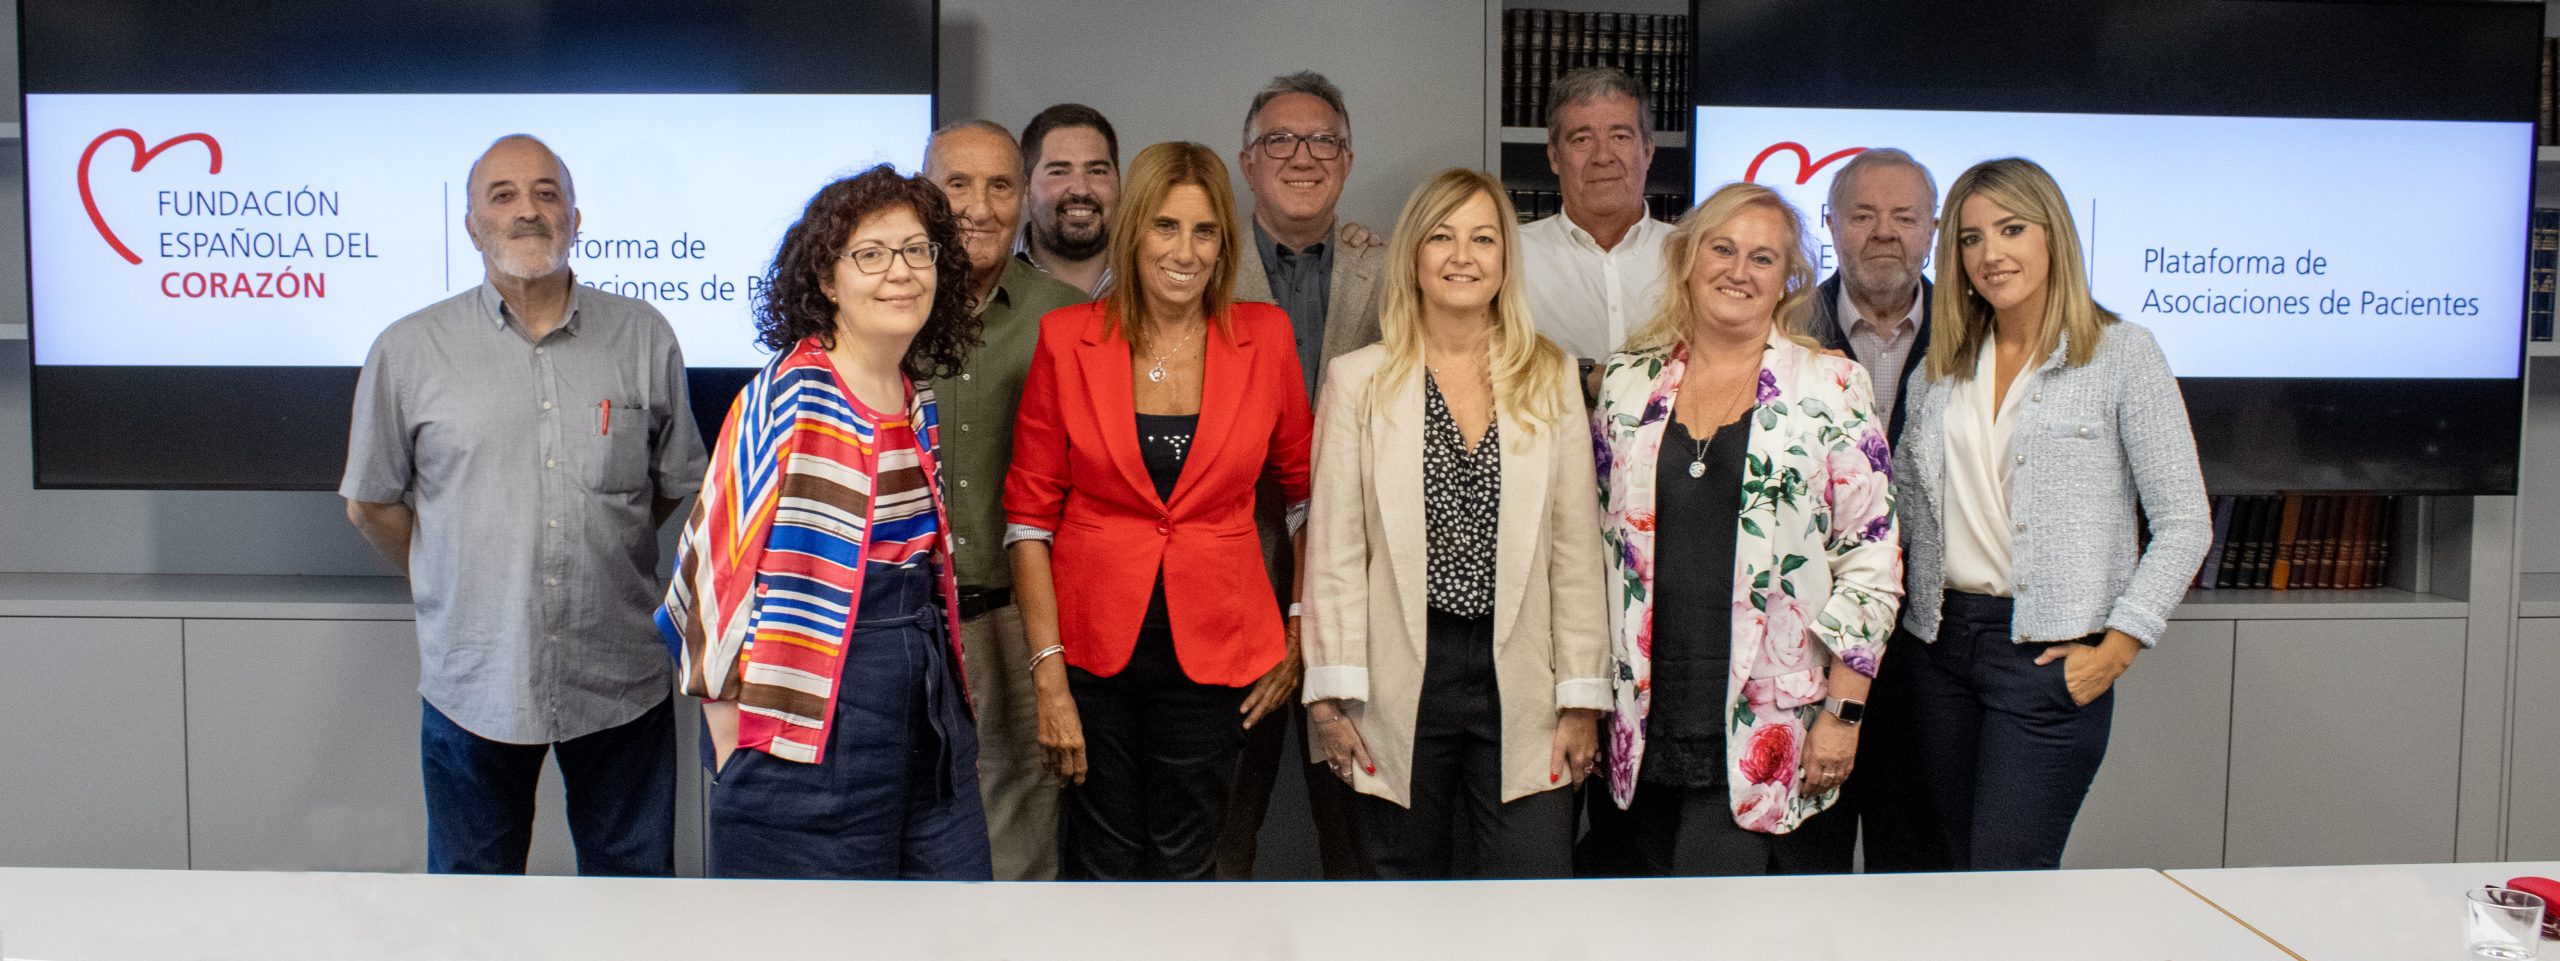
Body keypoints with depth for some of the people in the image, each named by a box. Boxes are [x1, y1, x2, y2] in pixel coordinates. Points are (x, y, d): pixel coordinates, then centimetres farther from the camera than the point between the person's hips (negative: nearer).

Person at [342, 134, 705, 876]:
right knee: (472, 880, 17)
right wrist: (453, 585, 12)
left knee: (635, 877, 14)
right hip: (473, 682, 0)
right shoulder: (409, 351, -1)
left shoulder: (644, 337, 0)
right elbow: (370, 503, 8)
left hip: (622, 681, 0)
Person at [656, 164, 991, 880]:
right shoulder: (786, 401, -12)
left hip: (931, 726, 7)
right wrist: (737, 755, -10)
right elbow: (717, 570, -12)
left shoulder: (920, 408, 9)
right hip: (818, 729, -7)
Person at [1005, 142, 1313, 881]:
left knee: (1181, 866, 10)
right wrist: (1049, 676, -8)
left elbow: (1304, 487, 10)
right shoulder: (1066, 340, -5)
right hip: (1093, 645, -1)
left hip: (1212, 652, 1)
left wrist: (1301, 631, 5)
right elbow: (1029, 515, -3)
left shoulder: (1265, 338, -2)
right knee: (1101, 865, 8)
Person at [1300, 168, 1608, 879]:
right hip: (1401, 685, 0)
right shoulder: (1359, 380, 3)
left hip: (1519, 681, 1)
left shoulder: (1551, 377, 7)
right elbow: (1334, 551, 1)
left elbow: (1576, 550, 6)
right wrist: (1332, 698, -3)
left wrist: (1582, 697, 2)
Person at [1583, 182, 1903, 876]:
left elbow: (1871, 556, -3)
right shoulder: (1627, 384, 8)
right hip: (1642, 725, 3)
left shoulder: (1831, 388, -2)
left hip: (1765, 733, -3)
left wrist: (1843, 710, -7)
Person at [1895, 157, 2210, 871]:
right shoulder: (1944, 363, 11)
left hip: (2049, 653, -5)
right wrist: (1911, 612, 5)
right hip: (1944, 641, 5)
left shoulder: (2122, 353, -3)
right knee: (1962, 870, 11)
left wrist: (2116, 649, -11)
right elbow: (1907, 500, 15)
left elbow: (2183, 524, -5)